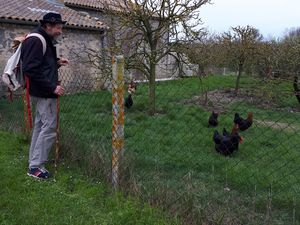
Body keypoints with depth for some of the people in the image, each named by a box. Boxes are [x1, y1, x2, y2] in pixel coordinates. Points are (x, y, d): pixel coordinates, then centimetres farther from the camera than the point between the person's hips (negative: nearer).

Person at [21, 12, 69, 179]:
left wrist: (57, 63, 5)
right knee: (49, 128, -7)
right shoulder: (36, 40, -15)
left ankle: (34, 163, 23)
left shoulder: (45, 40, 15)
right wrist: (52, 87, -23)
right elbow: (31, 69, -22)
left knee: (40, 126, 14)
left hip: (43, 92, 10)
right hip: (45, 93, -10)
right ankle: (36, 166, 0)